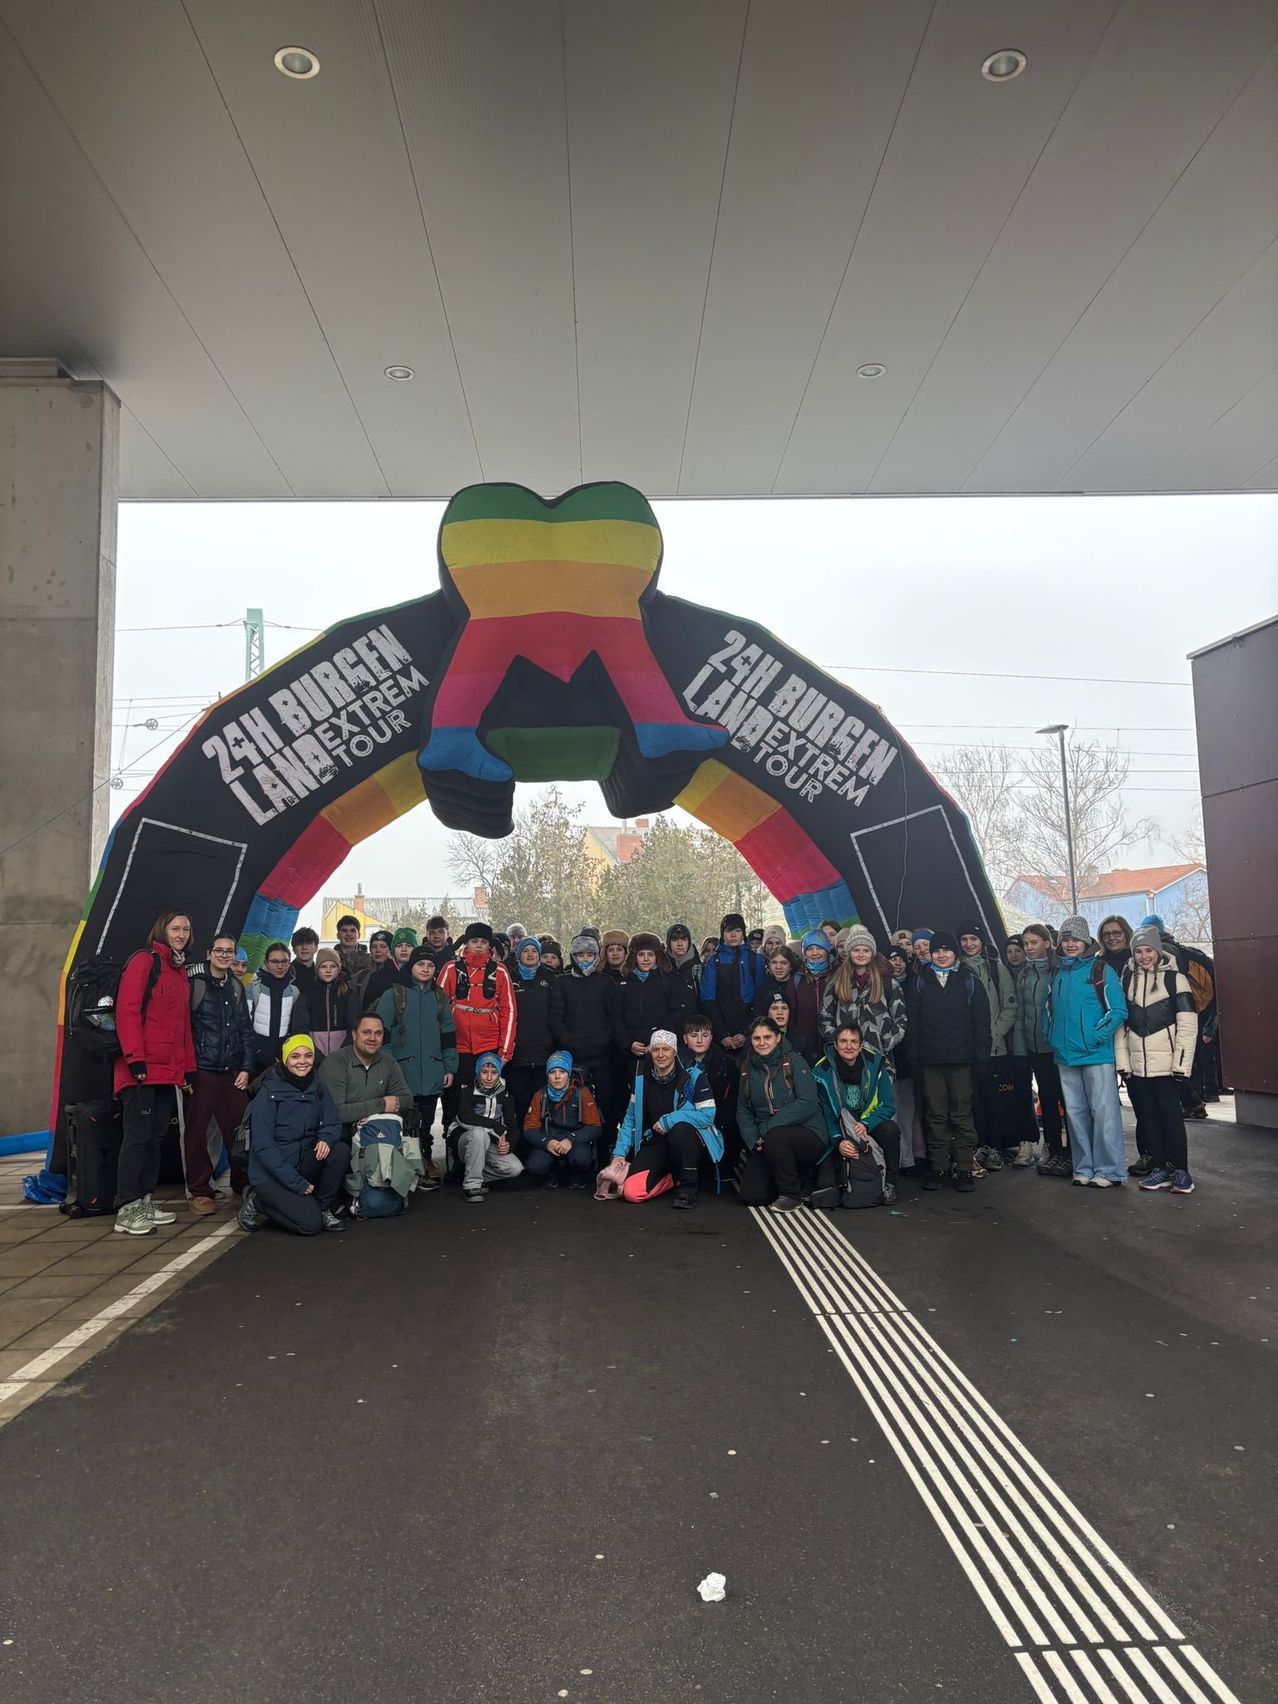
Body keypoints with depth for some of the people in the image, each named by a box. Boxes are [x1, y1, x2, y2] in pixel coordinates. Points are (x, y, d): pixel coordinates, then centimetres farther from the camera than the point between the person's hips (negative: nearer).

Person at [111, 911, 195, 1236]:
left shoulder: (180, 970, 19)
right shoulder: (145, 960, -6)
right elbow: (127, 1010, -14)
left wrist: (189, 1067, 16)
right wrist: (135, 1058, -20)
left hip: (169, 1071, 8)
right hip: (142, 1069, -8)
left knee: (157, 1136, 10)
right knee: (137, 1136, -6)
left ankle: (144, 1202, 18)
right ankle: (127, 1210, -1)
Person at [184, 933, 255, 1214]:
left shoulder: (236, 988, 14)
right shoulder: (194, 982, -3)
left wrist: (246, 1068, 9)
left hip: (233, 1072, 4)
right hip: (201, 1069, -4)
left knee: (239, 1128, 5)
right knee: (197, 1130, 0)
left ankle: (243, 1185, 18)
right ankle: (200, 1191, 10)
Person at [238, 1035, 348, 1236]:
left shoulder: (318, 1087, 2)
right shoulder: (269, 1093, -13)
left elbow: (333, 1123, 2)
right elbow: (262, 1146, -16)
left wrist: (326, 1138, -25)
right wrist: (298, 1183, -20)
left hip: (303, 1164, 5)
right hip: (270, 1175, -5)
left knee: (341, 1149, -20)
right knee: (311, 1224, -20)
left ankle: (323, 1209, -2)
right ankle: (257, 1202, 5)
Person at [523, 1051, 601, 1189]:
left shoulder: (582, 1093, -6)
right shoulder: (540, 1095, 1)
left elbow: (594, 1127, -8)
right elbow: (529, 1129, -1)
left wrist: (572, 1140, -25)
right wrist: (547, 1142, -21)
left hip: (575, 1142, -1)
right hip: (548, 1142, 1)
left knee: (581, 1158, -35)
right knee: (535, 1166, -29)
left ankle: (578, 1178, 2)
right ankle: (551, 1177, 8)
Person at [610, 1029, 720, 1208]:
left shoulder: (693, 1075, -11)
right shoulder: (642, 1077, 1)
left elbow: (707, 1114, -17)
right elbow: (631, 1116, 6)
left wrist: (668, 1121, -21)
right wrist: (619, 1153, -3)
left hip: (687, 1139, -3)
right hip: (654, 1143, 3)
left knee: (680, 1128, -38)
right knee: (632, 1191, -18)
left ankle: (688, 1185, -15)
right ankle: (676, 1177, 10)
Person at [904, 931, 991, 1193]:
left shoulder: (969, 982, 7)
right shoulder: (918, 982, 8)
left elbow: (981, 1022, 4)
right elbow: (911, 1022, 4)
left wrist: (980, 1056, -4)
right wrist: (913, 1058, -3)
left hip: (961, 1060, -1)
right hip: (930, 1061, 1)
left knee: (962, 1115, 1)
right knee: (936, 1115, 4)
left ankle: (964, 1168, 7)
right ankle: (938, 1168, 10)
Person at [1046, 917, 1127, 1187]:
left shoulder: (1101, 970, -3)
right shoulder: (1058, 974, 12)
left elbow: (1118, 1010, -8)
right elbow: (1050, 1010, 22)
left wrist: (1097, 1037, -15)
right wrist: (1054, 1037, 10)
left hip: (1096, 1054, -5)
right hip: (1066, 1056, 6)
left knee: (1103, 1111, -3)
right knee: (1075, 1113, 10)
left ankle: (1107, 1170, 5)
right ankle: (1083, 1168, 18)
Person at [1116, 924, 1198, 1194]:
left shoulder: (1174, 977, -2)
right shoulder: (1126, 979, 9)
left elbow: (1188, 1023, -6)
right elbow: (1120, 1022, 8)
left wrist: (1182, 1063, -11)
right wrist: (1123, 1062, 1)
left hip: (1165, 1064, -4)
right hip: (1136, 1065, 4)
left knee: (1171, 1116, -2)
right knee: (1147, 1117, 8)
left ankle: (1180, 1170, 9)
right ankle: (1159, 1168, 17)